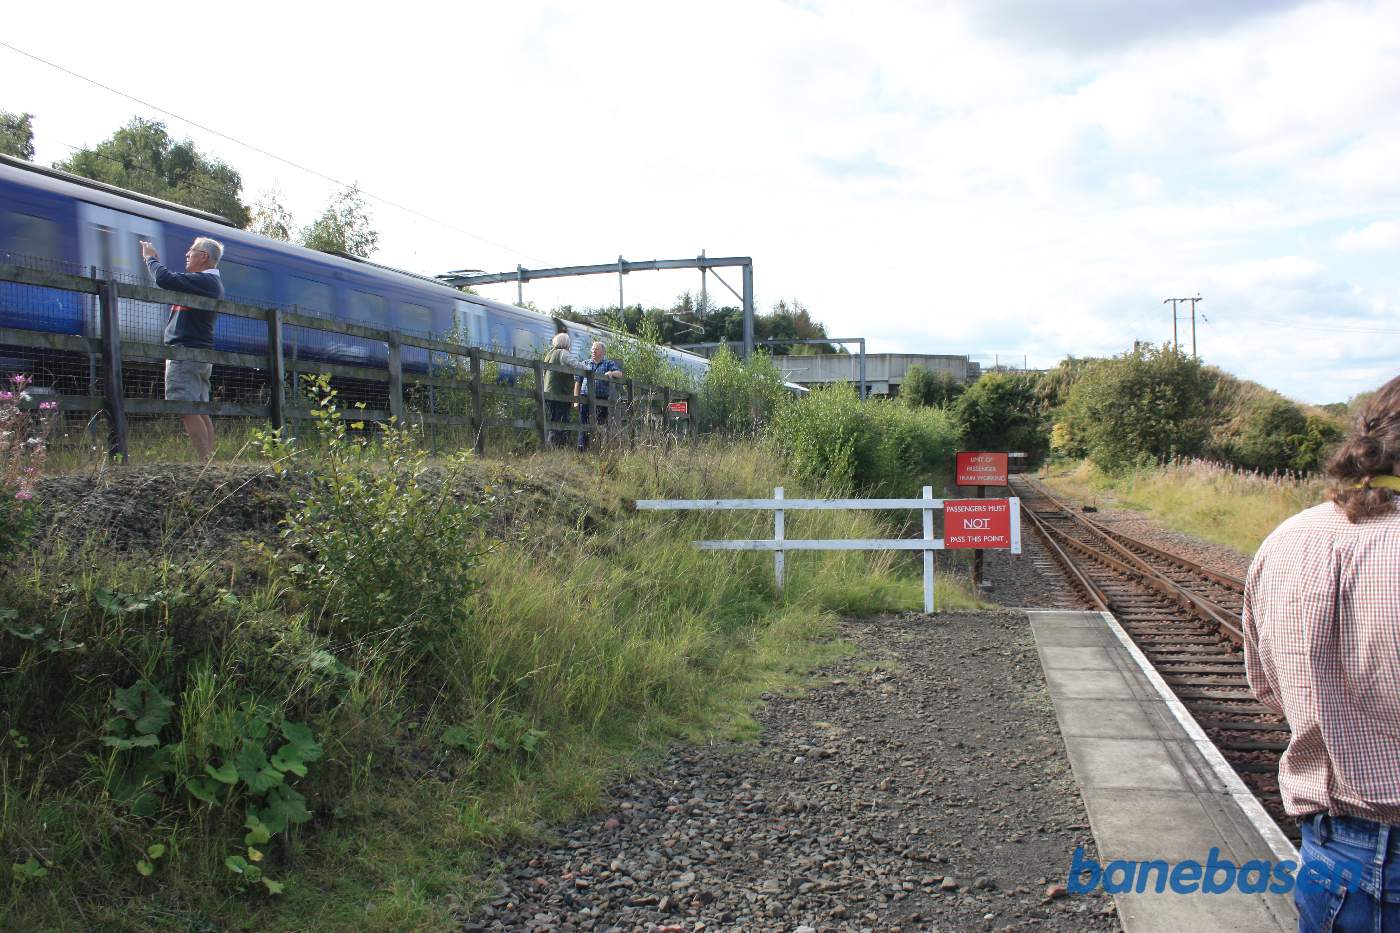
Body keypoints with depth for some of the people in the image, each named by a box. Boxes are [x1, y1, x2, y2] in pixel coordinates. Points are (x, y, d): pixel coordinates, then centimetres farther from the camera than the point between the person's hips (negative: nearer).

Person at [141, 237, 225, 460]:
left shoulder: (203, 280, -13)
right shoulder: (213, 282, 20)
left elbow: (165, 279, -22)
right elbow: (172, 283, 26)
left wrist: (150, 259, -4)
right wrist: (154, 261, 25)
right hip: (202, 353, 11)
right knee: (200, 411, 9)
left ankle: (206, 461, -18)